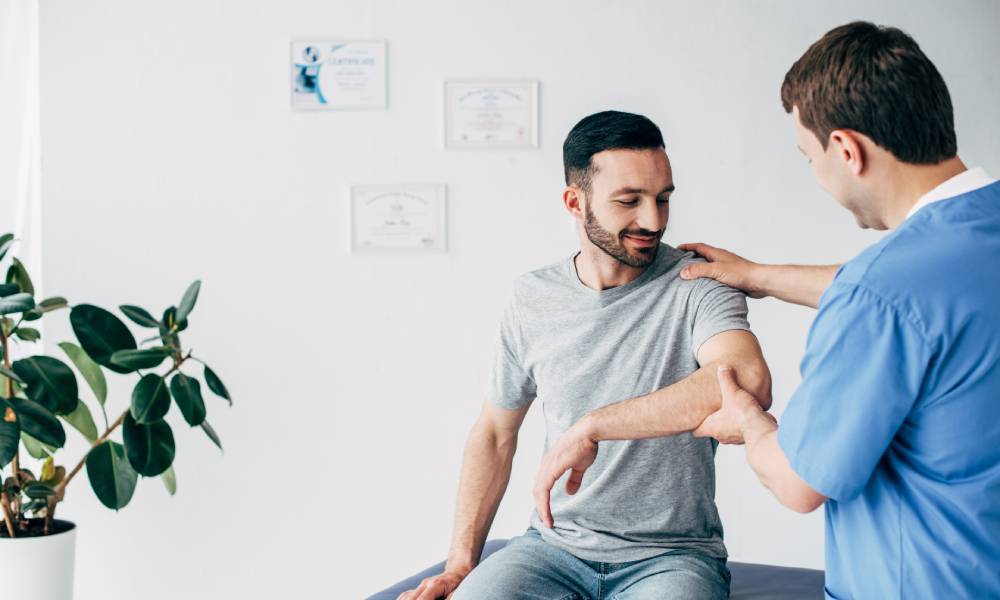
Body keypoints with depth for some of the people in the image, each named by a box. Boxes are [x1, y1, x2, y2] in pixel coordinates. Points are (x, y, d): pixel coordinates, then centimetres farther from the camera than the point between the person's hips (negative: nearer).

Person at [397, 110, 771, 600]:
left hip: (670, 555, -2)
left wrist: (594, 425, -31)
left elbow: (749, 382, -30)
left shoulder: (696, 288, -9)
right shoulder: (532, 298, 4)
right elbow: (495, 434, 14)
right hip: (556, 544, 3)